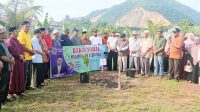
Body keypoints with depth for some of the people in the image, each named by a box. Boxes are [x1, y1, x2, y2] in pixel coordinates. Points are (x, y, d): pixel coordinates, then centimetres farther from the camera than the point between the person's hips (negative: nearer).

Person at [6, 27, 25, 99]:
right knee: (14, 77, -2)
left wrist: (22, 57, 3)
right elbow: (12, 51, -18)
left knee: (20, 76, 12)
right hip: (15, 61, -9)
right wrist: (20, 56, -12)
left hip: (20, 61, 9)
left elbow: (21, 48, 17)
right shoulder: (9, 41, -11)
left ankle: (19, 91, 21)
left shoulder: (17, 40, 16)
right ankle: (12, 93, 7)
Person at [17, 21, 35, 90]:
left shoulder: (28, 34, 13)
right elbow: (22, 47, -19)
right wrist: (31, 51, -12)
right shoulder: (21, 34, -14)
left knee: (29, 73, 17)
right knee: (24, 73, 0)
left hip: (29, 57, 9)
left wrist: (32, 51, 1)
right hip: (25, 57, -9)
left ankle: (28, 85, 28)